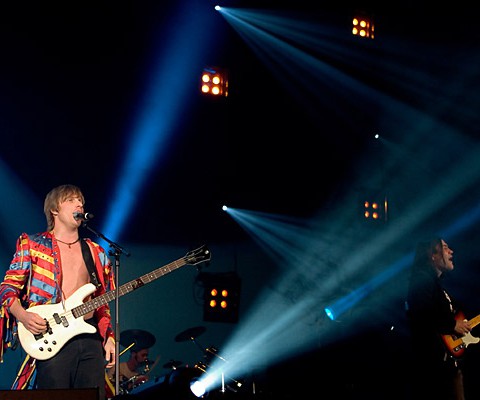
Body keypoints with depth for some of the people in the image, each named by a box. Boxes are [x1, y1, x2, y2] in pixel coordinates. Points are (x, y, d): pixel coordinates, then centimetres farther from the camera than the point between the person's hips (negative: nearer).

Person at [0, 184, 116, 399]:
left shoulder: (95, 252, 18)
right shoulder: (32, 245, 6)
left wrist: (108, 337, 10)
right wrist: (23, 315, -15)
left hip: (89, 334, 4)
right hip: (50, 338, -4)